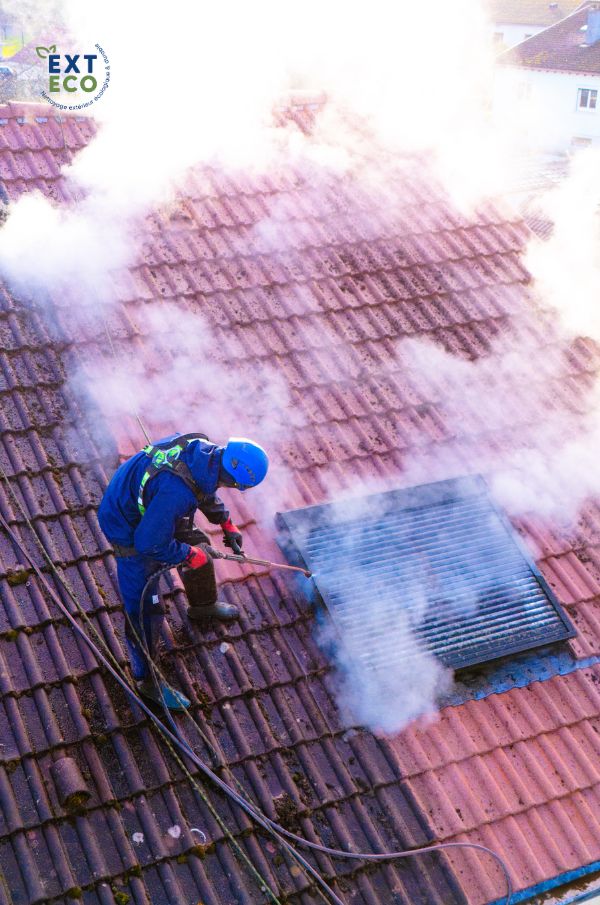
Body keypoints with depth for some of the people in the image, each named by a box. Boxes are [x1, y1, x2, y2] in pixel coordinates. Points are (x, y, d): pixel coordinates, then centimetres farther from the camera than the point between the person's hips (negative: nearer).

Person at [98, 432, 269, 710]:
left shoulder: (200, 448, -18)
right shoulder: (176, 492, -44)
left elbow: (205, 489, 7)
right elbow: (150, 543, -33)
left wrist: (226, 523, 8)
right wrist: (187, 555, -18)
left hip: (149, 508, 9)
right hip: (130, 532, -9)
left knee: (198, 545, 25)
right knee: (144, 609, 0)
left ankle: (203, 605, 54)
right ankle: (147, 679, 19)